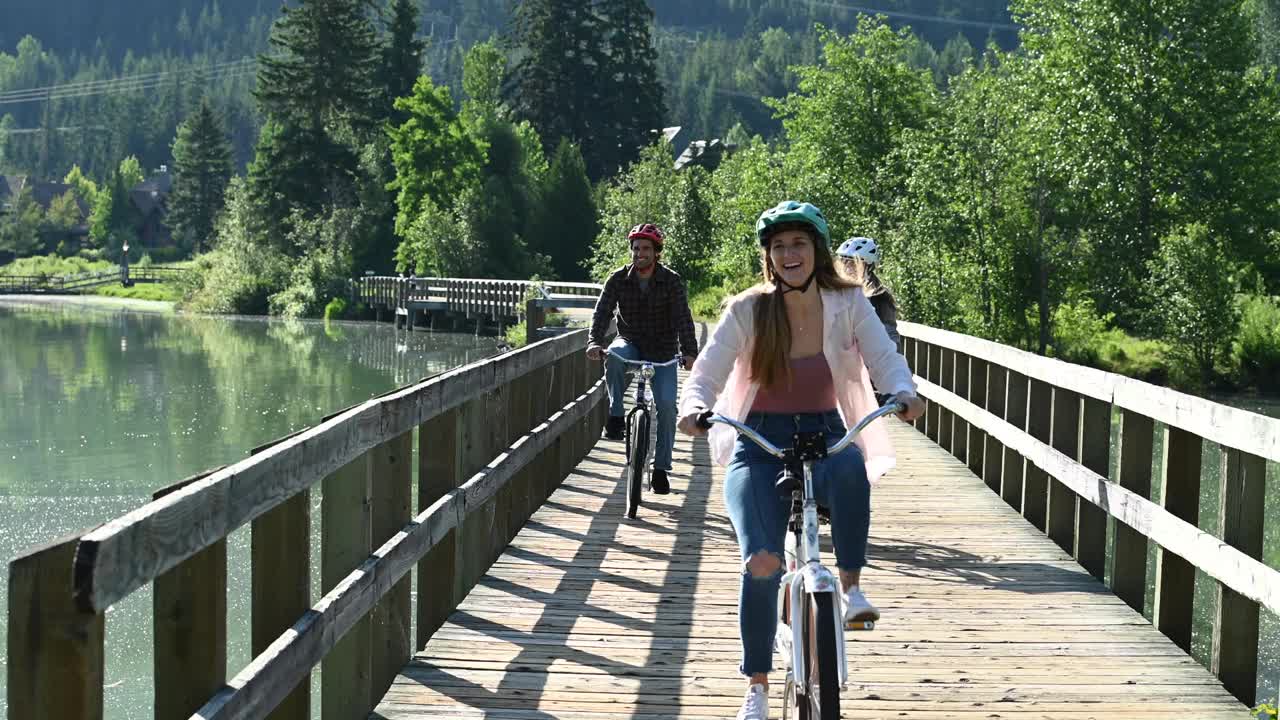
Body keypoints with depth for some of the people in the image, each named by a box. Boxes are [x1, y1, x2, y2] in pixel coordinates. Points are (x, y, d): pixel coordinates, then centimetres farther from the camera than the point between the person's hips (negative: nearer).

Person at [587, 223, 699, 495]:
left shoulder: (671, 281, -10)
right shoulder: (619, 279, -6)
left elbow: (683, 318, -18)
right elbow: (603, 312, -15)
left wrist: (689, 352, -34)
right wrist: (594, 342, -33)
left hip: (662, 353, -1)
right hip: (631, 345, 1)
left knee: (666, 404, -16)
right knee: (614, 355, -35)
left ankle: (661, 468, -4)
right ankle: (616, 415, -20)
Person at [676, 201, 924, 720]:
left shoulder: (848, 303, -1)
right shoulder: (747, 310, -4)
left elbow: (884, 358, -7)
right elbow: (706, 374, -5)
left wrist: (904, 393, -29)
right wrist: (693, 407, -28)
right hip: (760, 445, -1)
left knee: (850, 469, -39)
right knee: (761, 565, -20)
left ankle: (850, 585, -20)